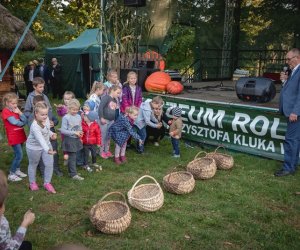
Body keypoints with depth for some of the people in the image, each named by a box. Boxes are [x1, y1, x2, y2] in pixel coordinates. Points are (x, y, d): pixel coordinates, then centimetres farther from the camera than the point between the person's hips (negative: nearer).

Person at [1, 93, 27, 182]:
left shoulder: (16, 110, 10)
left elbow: (25, 121, 3)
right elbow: (15, 122, -17)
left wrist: (20, 113, -10)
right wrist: (22, 122, 3)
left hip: (20, 136, 7)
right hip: (13, 137, -7)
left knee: (18, 154, 15)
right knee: (19, 155, -8)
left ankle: (17, 170, 30)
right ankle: (11, 174, 2)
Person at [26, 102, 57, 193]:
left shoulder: (46, 118, -14)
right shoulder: (35, 126, -36)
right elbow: (40, 139, -50)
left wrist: (51, 134, -9)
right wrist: (47, 150, -62)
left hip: (46, 145, 6)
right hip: (34, 147, -5)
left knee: (49, 164, 3)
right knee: (33, 165, 17)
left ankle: (47, 183, 22)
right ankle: (32, 182, 40)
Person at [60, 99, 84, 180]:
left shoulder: (78, 117, 5)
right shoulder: (66, 117, -13)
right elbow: (63, 130, -15)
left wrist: (80, 133, -5)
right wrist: (74, 133, -18)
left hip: (77, 139, 6)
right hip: (69, 140, -6)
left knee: (72, 156, 15)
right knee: (72, 157, -2)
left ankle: (71, 171, 29)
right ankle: (74, 174, 5)